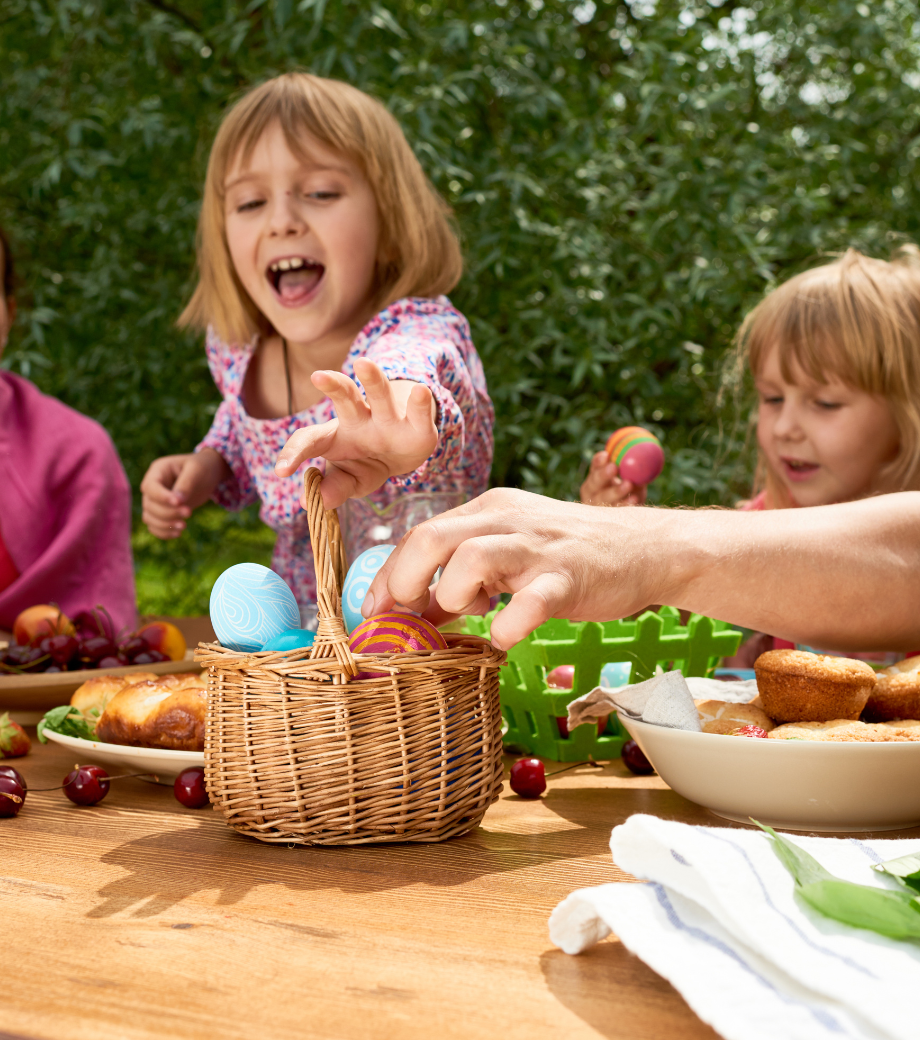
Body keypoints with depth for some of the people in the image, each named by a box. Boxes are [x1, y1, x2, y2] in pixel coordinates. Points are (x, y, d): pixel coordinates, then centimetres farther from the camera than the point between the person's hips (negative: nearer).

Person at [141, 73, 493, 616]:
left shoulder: (421, 330, -19)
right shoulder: (236, 348, -3)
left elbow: (413, 364, -43)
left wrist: (399, 401, -63)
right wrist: (210, 464, 0)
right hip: (298, 632, 5)